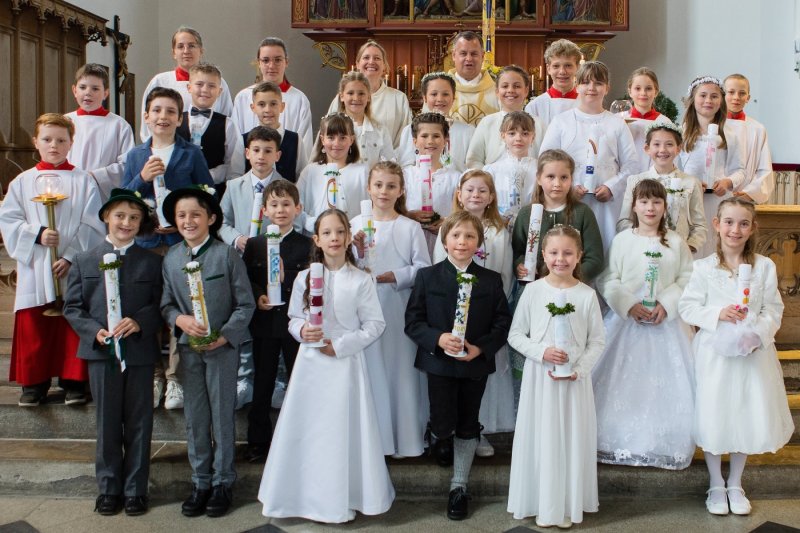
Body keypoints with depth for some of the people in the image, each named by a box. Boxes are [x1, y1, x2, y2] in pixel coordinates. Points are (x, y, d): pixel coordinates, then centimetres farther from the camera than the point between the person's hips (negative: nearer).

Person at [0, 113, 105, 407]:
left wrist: (71, 257, -13)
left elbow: (93, 226, -4)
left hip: (75, 270, -2)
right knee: (32, 329, 6)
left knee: (74, 327, 4)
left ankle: (74, 381, 16)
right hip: (34, 270, 2)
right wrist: (37, 234, -14)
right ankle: (34, 383, 19)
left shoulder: (84, 181, 2)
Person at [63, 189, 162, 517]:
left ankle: (135, 489, 21)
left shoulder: (152, 262, 3)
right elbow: (72, 307, 4)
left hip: (140, 352, 0)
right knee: (107, 424, 10)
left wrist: (140, 322, -19)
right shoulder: (84, 261, 5)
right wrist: (94, 330, -12)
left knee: (138, 424, 8)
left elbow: (161, 305, 0)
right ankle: (109, 488, 24)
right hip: (101, 353, 1)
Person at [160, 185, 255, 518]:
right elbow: (166, 304, 7)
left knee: (222, 415, 6)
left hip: (223, 347, -3)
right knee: (194, 418, 11)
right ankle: (200, 481, 25)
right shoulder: (171, 259, 3)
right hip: (188, 347, 4)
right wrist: (180, 319, -14)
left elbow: (246, 304, -7)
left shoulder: (226, 255, -8)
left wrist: (225, 335, -16)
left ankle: (223, 482, 20)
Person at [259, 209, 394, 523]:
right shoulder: (304, 278, 3)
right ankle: (308, 495, 23)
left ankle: (344, 498, 19)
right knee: (307, 429, 7)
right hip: (310, 362, 3)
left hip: (346, 363, -2)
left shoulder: (361, 281, -4)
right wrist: (302, 331, -14)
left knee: (343, 430, 2)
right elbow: (294, 319, 9)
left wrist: (341, 345, -12)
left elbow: (375, 324, -4)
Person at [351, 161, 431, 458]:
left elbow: (423, 268, -2)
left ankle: (404, 439, 16)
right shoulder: (356, 224, 5)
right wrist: (358, 251, -13)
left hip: (400, 308, -1)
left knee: (401, 369, 3)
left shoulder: (410, 227, 2)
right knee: (370, 368, 5)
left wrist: (393, 276, -14)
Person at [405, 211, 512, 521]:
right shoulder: (427, 276, -2)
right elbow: (412, 321, -5)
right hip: (439, 363, -1)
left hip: (476, 364, 2)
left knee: (467, 426, 11)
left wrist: (480, 348, -16)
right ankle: (439, 437, 35)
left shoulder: (491, 280, 1)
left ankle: (459, 486, 27)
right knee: (444, 426, -3)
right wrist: (438, 339, -22)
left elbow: (503, 323, 0)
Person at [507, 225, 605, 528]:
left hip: (575, 379, 0)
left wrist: (578, 370, -13)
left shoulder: (587, 294, -4)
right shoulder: (533, 290, -4)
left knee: (572, 438, 8)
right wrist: (541, 352, -15)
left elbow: (597, 341, -1)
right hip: (539, 377, 0)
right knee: (541, 437, 7)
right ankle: (543, 504, 22)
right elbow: (515, 335, 0)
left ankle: (569, 505, 24)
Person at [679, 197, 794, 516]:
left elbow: (773, 310, 0)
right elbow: (687, 307, -5)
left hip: (753, 353, 1)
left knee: (749, 417, 7)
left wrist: (758, 334, -16)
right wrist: (717, 314, -20)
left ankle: (735, 484, 28)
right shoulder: (704, 267, -3)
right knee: (713, 416, 4)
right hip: (714, 352, -1)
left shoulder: (764, 267, 0)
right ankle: (716, 486, 23)